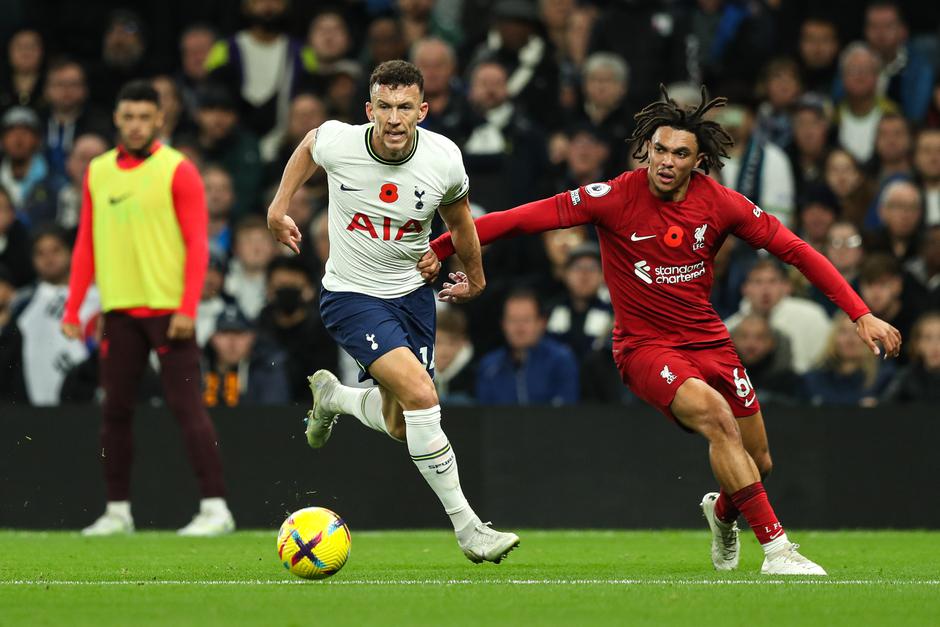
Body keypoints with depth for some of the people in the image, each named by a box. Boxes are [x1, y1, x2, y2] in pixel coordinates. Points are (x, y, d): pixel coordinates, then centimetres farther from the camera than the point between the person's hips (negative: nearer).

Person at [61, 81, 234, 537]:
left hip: (168, 310, -5)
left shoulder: (177, 170, -3)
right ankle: (117, 511, 14)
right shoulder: (98, 172, 11)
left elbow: (197, 243, -7)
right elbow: (86, 246, 14)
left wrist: (187, 308, -16)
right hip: (119, 309, 5)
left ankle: (215, 508, -8)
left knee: (187, 407, -8)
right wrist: (72, 310, 7)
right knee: (115, 410, 6)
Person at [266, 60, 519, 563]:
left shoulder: (444, 159, -14)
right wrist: (279, 207, 13)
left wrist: (474, 275, 23)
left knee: (400, 426, 5)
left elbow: (457, 216, 9)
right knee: (420, 394, -24)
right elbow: (308, 144, 9)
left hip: (412, 294, 4)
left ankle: (331, 395, 40)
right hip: (351, 296, -4)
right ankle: (466, 526, -16)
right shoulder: (336, 143, -19)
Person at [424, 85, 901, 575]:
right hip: (644, 346, -4)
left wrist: (861, 315, -6)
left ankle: (722, 512, 45)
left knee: (757, 463, 6)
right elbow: (528, 217, -17)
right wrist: (440, 248, -23)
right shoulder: (616, 198, -15)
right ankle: (775, 548, -27)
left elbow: (795, 250, -1)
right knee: (715, 414, -31)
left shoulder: (721, 204, -8)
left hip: (708, 341, 4)